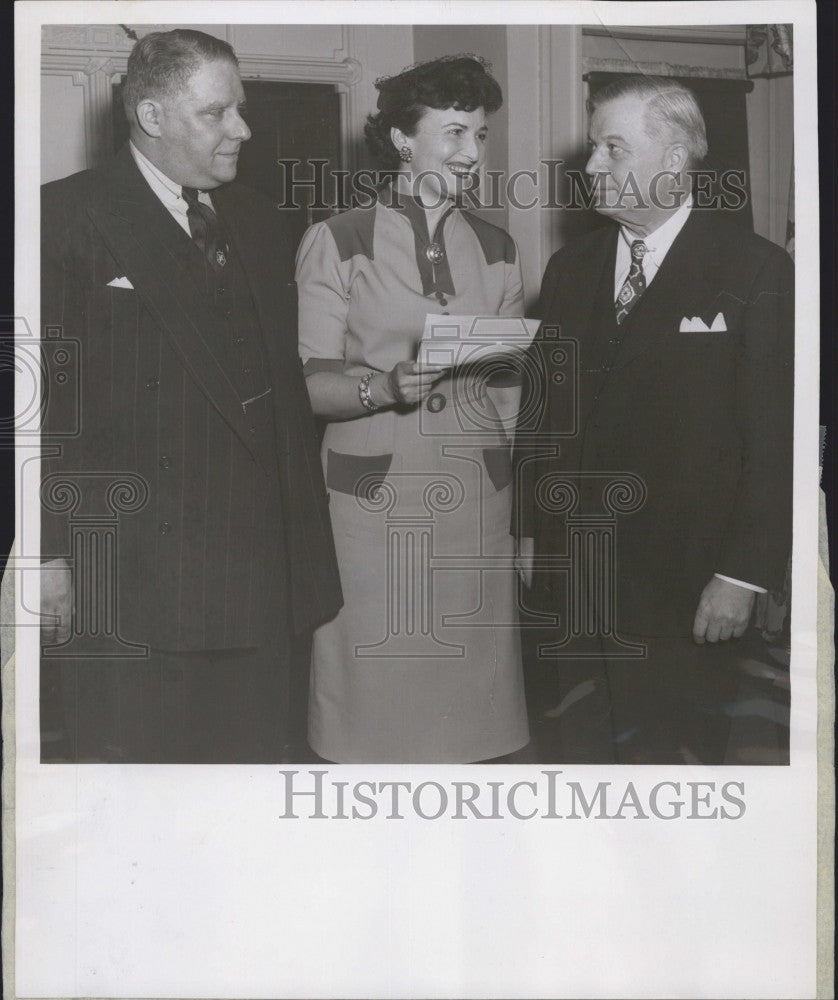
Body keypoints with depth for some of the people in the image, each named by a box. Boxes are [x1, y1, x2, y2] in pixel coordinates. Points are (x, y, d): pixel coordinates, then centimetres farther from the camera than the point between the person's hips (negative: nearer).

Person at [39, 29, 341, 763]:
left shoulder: (257, 221, 16)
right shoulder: (68, 218, -4)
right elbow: (43, 397, -7)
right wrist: (49, 555, -11)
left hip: (257, 578, 5)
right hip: (129, 587, -5)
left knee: (254, 754, 10)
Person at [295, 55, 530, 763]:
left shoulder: (496, 249, 13)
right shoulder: (336, 242, 0)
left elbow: (508, 389, 15)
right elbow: (311, 386, -4)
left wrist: (521, 513, 9)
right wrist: (386, 389, -23)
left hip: (478, 500, 4)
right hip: (373, 498, -3)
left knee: (474, 682, 6)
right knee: (374, 689, -1)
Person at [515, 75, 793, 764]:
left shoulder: (758, 273, -6)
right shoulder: (569, 269, 10)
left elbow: (775, 438, -9)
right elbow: (542, 409, 13)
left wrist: (744, 575, -12)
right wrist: (530, 530, 9)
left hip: (687, 591, -4)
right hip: (570, 572, 5)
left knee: (673, 752, 6)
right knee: (575, 747, 11)